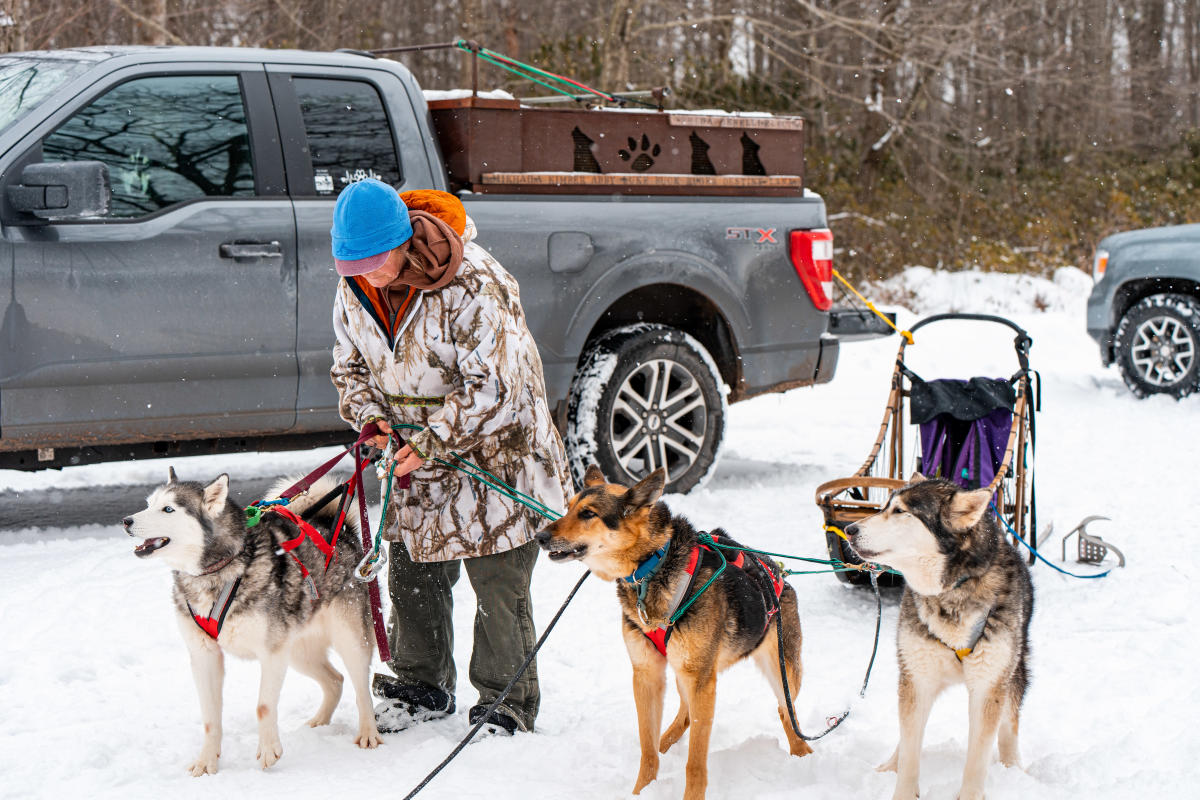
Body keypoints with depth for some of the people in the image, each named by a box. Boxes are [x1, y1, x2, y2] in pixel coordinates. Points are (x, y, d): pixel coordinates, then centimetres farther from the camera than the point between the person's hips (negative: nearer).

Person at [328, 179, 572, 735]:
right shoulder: (354, 290, -4)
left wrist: (430, 444, -24)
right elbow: (350, 365, 12)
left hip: (493, 449, -6)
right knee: (411, 572, 11)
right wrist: (370, 417, -8)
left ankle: (506, 704, 11)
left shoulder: (473, 284, -26)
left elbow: (493, 387, -25)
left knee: (498, 584, -2)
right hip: (416, 455, 6)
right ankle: (422, 686, 28)